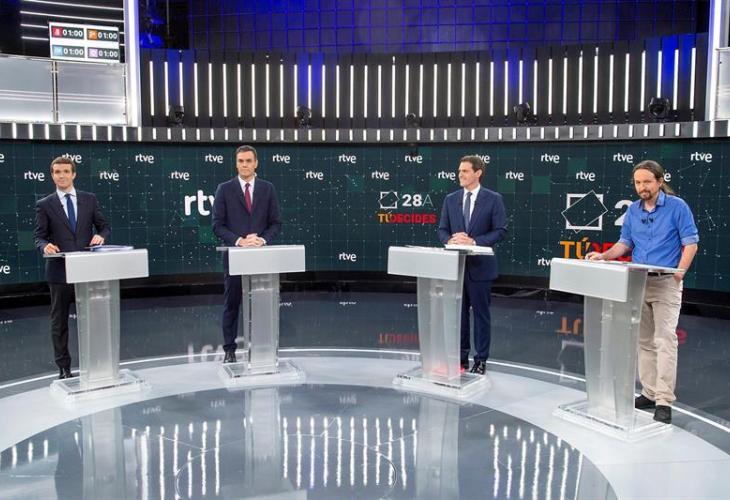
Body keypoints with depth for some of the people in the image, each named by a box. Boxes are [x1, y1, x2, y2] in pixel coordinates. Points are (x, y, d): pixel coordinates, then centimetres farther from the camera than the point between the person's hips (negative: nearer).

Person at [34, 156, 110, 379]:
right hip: (59, 271, -1)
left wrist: (100, 236, -13)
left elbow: (104, 226, 9)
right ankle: (64, 368, 18)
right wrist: (45, 246, -22)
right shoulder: (44, 205, 2)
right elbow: (39, 236, 0)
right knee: (59, 321, 7)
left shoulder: (89, 199, 7)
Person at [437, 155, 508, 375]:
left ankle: (481, 360, 15)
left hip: (480, 265, -3)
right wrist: (450, 240, -14)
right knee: (458, 312, 10)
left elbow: (500, 231, -7)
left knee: (481, 313, 4)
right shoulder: (451, 199, 8)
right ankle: (461, 356, 21)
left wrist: (474, 241, -18)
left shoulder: (493, 199, -3)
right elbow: (442, 229, 9)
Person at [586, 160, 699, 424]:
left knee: (665, 341, -9)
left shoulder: (677, 206, -5)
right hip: (638, 283, 5)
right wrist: (604, 256, -3)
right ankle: (649, 393, 19)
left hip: (666, 283, -5)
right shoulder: (633, 210, 9)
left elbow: (691, 243, -7)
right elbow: (625, 243, 14)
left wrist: (680, 271, -18)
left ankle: (664, 401, -7)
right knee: (644, 341, 10)